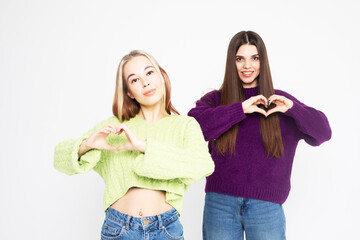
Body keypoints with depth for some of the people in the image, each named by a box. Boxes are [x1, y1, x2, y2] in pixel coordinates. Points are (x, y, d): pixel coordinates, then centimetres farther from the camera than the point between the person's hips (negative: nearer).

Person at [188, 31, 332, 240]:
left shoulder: (279, 101, 9)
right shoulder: (216, 99, 6)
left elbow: (323, 133, 3)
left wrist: (293, 109, -13)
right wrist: (240, 109, -17)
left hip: (266, 204, 0)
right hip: (220, 201, 0)